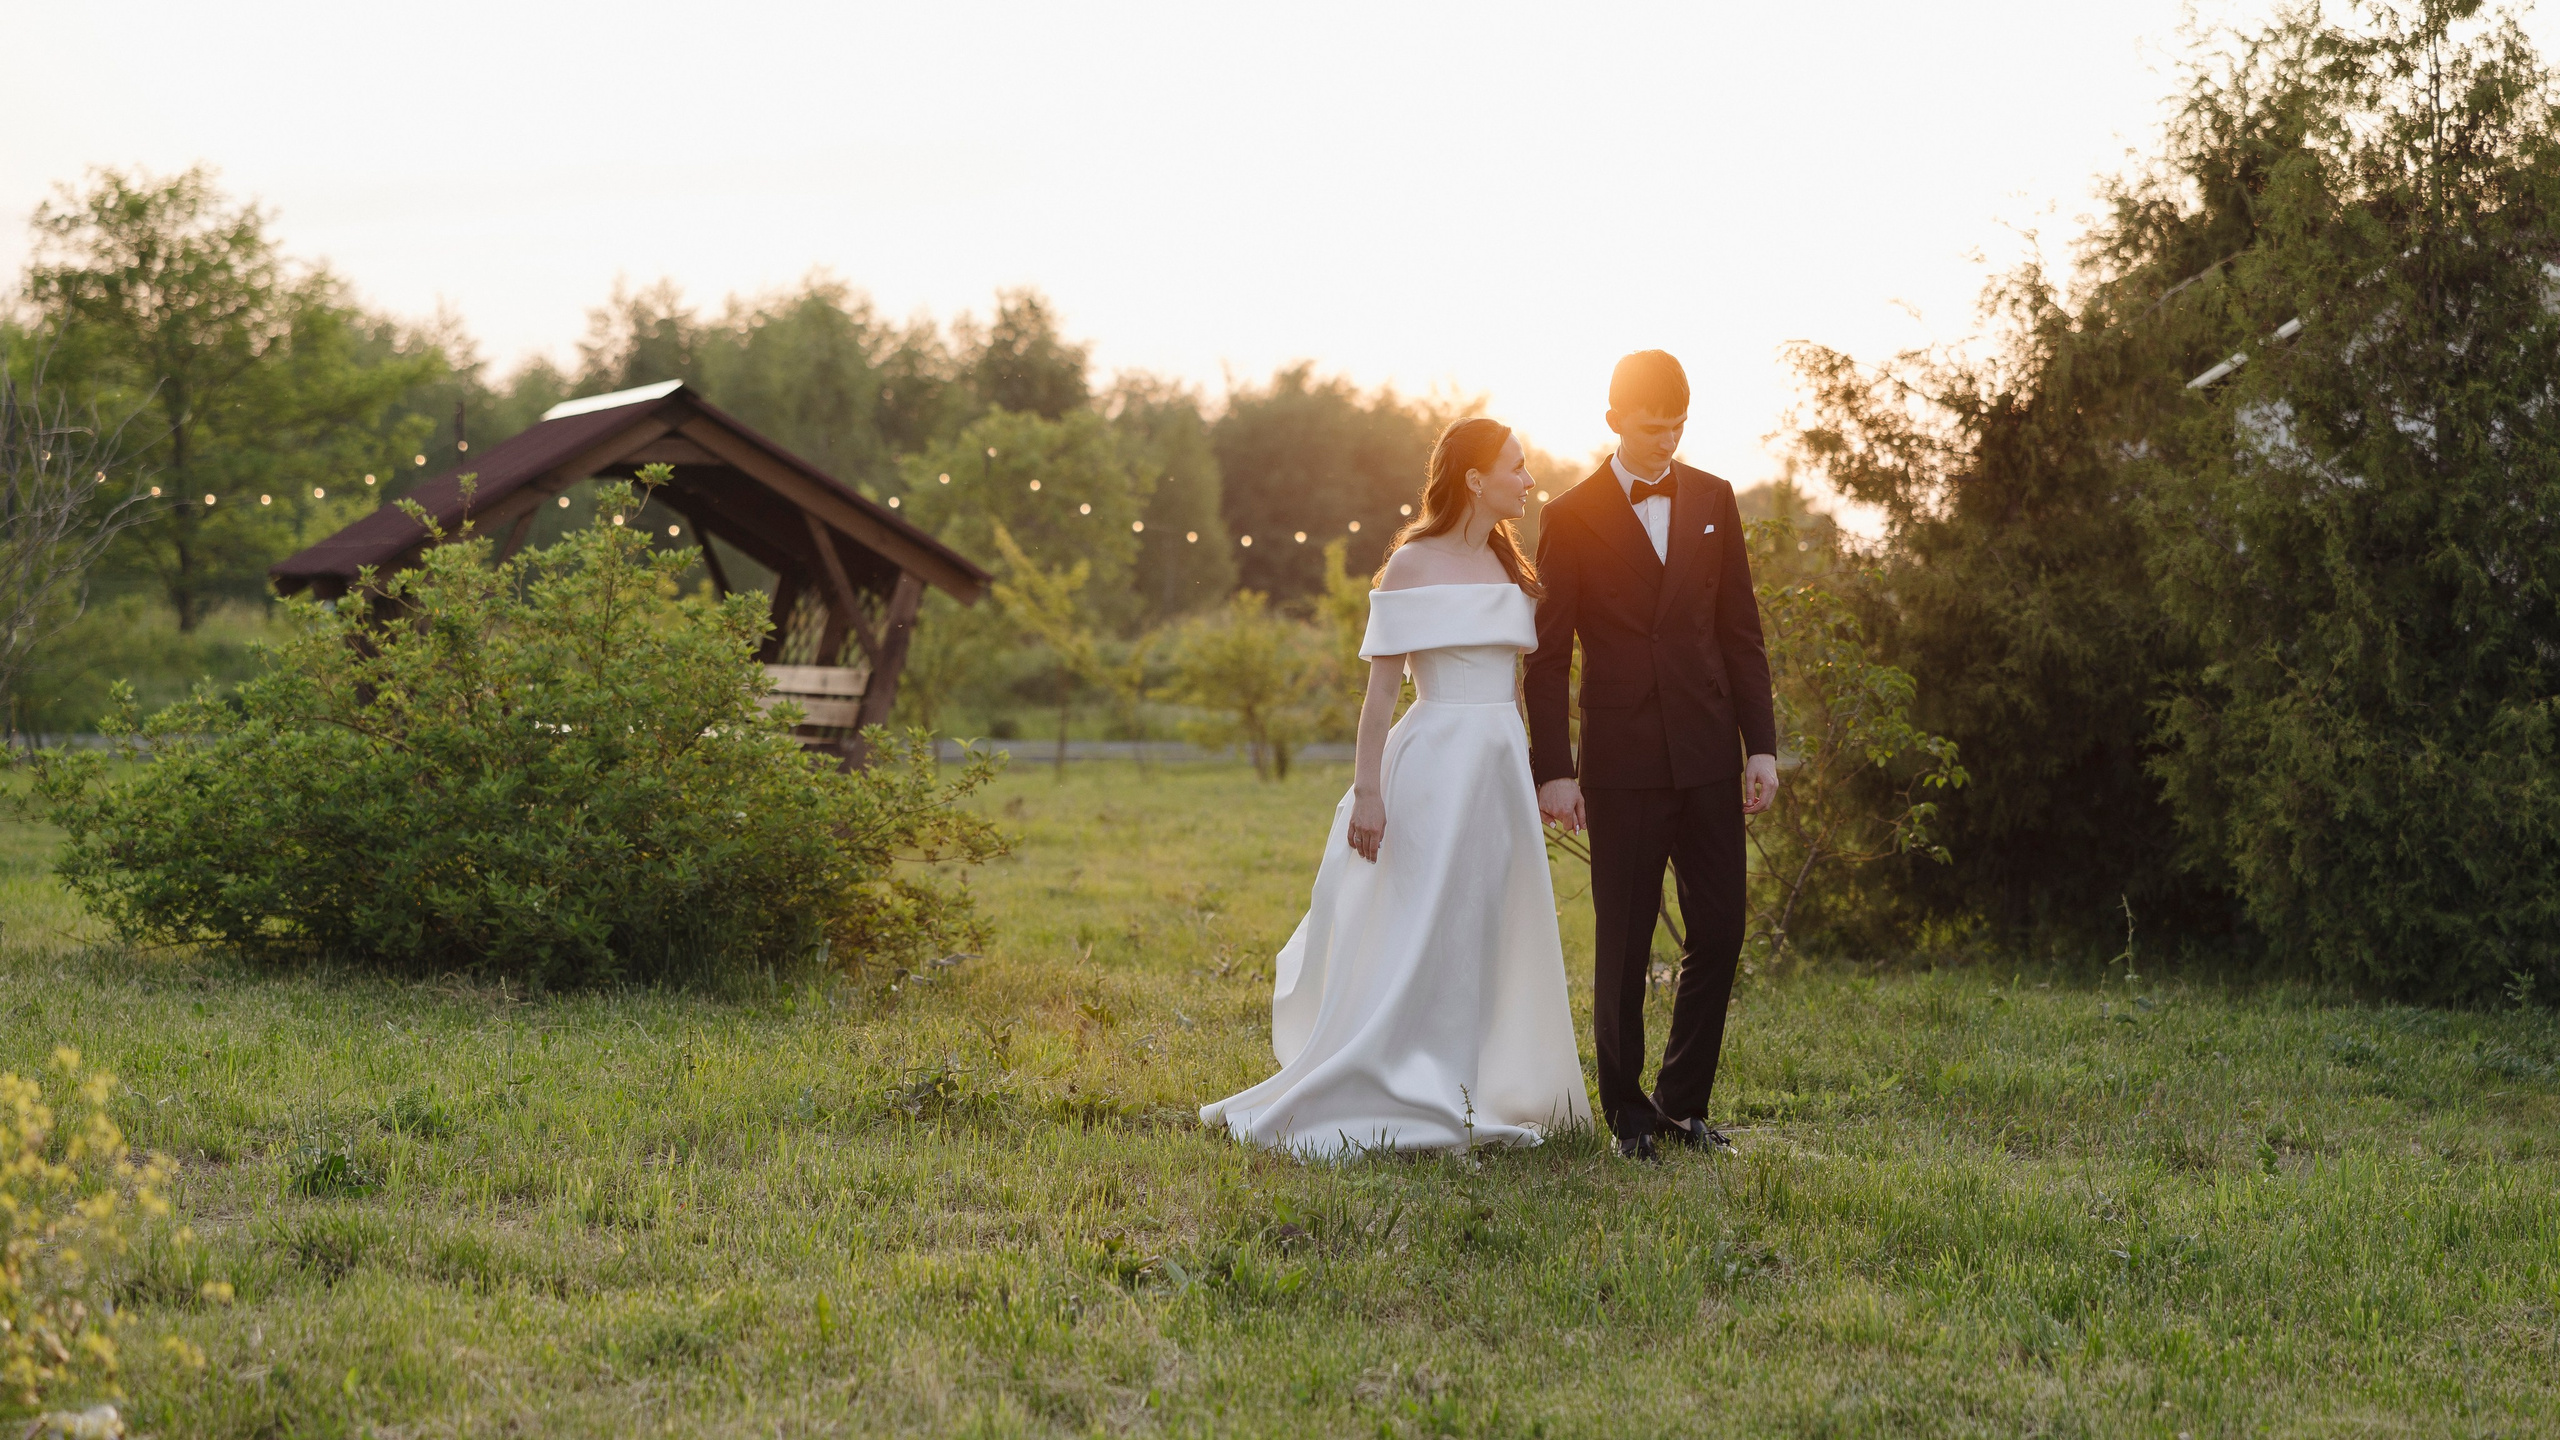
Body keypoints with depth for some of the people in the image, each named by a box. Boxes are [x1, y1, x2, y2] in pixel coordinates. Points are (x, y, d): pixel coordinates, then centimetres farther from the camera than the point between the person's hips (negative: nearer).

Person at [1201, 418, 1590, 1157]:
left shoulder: (1507, 564, 13)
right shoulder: (1412, 564, -7)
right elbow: (1381, 685, -9)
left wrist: (1542, 769, 13)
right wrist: (1367, 792, -15)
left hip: (1502, 763, 7)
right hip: (1438, 758, -7)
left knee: (1493, 938, 9)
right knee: (1419, 940, -6)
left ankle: (1482, 1097, 18)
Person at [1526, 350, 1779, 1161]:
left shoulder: (1712, 501, 9)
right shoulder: (1571, 517, -2)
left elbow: (1740, 632, 10)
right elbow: (1548, 655, -2)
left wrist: (1761, 744, 3)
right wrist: (1554, 769, -8)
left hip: (1708, 755, 3)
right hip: (1622, 762, -3)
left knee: (1719, 931, 2)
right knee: (1623, 944, 3)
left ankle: (1682, 1100, 16)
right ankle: (1627, 1112, 15)